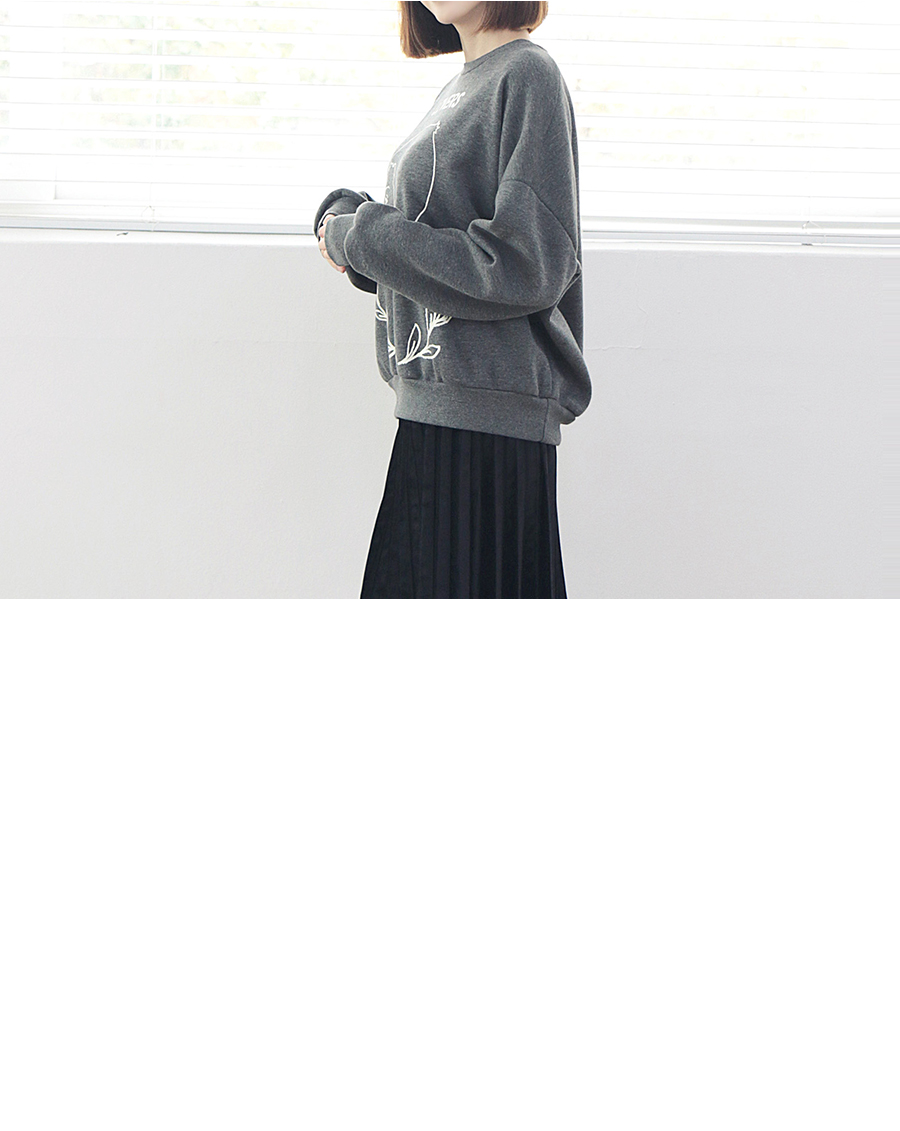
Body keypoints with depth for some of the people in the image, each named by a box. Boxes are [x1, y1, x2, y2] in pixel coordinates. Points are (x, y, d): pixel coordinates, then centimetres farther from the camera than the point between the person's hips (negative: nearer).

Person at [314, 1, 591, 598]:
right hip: (442, 405, 9)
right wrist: (346, 215, 4)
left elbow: (523, 267, -18)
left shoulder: (527, 73, -9)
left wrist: (361, 235, -10)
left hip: (489, 411, -9)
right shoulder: (465, 85, 18)